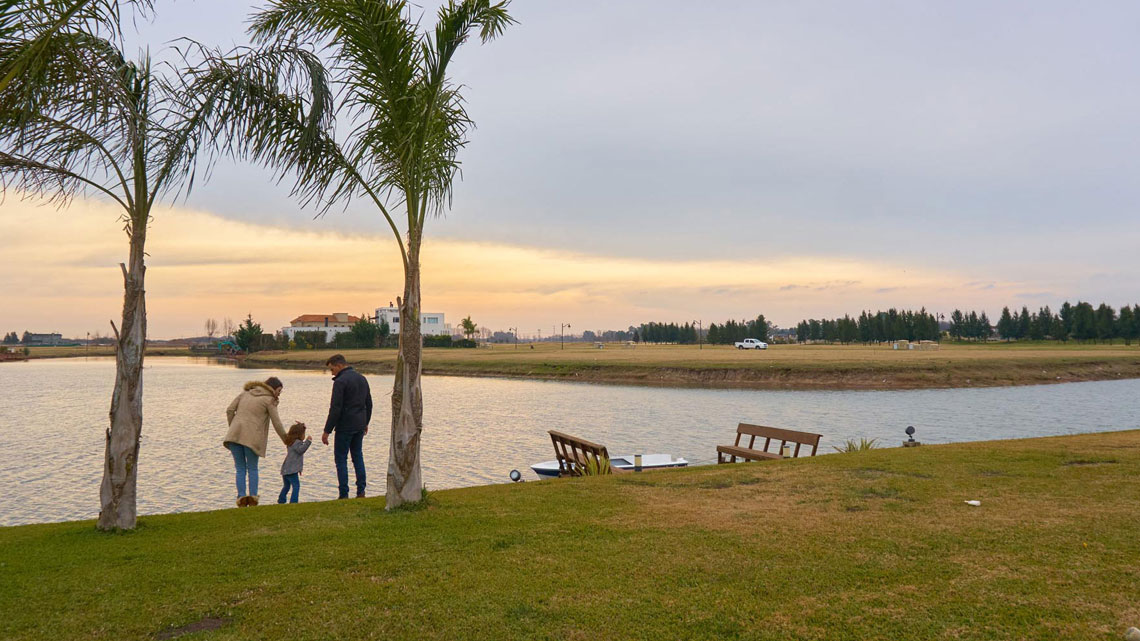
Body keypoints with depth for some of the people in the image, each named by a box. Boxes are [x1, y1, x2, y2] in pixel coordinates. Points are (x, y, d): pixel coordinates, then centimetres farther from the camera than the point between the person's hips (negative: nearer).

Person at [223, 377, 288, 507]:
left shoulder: (245, 392, 19)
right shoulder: (269, 400, 3)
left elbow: (230, 410, 12)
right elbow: (277, 424, 2)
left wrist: (233, 428, 17)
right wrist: (287, 441, 11)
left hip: (234, 435, 4)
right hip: (251, 437, -4)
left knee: (240, 469, 10)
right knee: (252, 469, 11)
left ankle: (241, 497, -1)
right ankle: (253, 497, 2)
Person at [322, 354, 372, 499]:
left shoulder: (340, 381, -15)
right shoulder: (362, 378, 11)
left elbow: (335, 409, -18)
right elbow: (369, 404, 18)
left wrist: (327, 431, -13)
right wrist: (366, 423, 28)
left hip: (345, 427, -7)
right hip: (359, 426, 8)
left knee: (341, 459, 1)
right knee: (358, 456, 14)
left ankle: (344, 495, 0)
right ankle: (361, 491, 13)